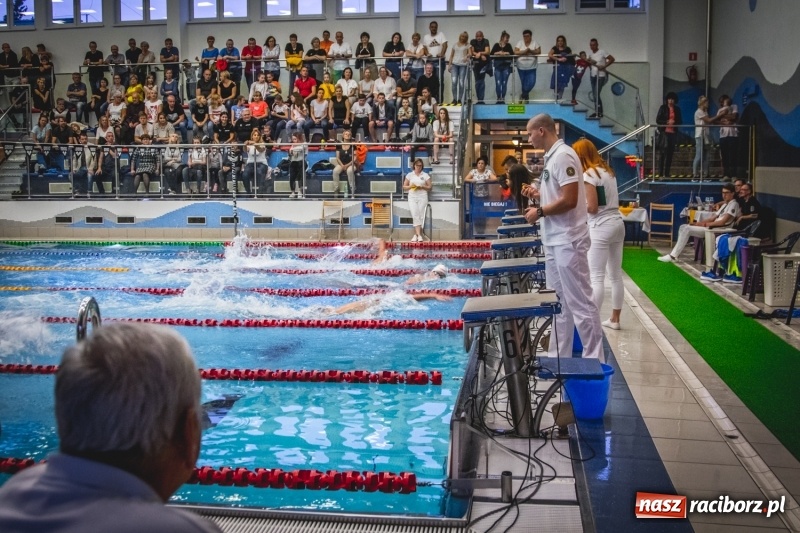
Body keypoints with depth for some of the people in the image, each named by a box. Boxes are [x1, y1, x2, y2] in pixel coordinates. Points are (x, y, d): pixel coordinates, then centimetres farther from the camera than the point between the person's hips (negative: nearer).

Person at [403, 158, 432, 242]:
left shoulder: (425, 175, 8)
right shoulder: (409, 175, 10)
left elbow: (430, 187, 7)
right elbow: (404, 187, 12)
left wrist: (422, 187, -11)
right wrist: (411, 186, -8)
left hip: (422, 197, 0)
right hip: (412, 198, 0)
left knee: (420, 216, -5)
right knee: (415, 216, -14)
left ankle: (416, 234, 3)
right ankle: (419, 235, -20)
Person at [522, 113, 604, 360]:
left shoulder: (563, 155, -15)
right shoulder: (551, 157, 14)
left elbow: (569, 200, -22)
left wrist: (539, 212, -12)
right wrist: (539, 194, 10)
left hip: (567, 242, -10)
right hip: (554, 241, 10)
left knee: (580, 303, -5)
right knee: (559, 303, 15)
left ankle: (594, 360, 2)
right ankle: (559, 357, 24)